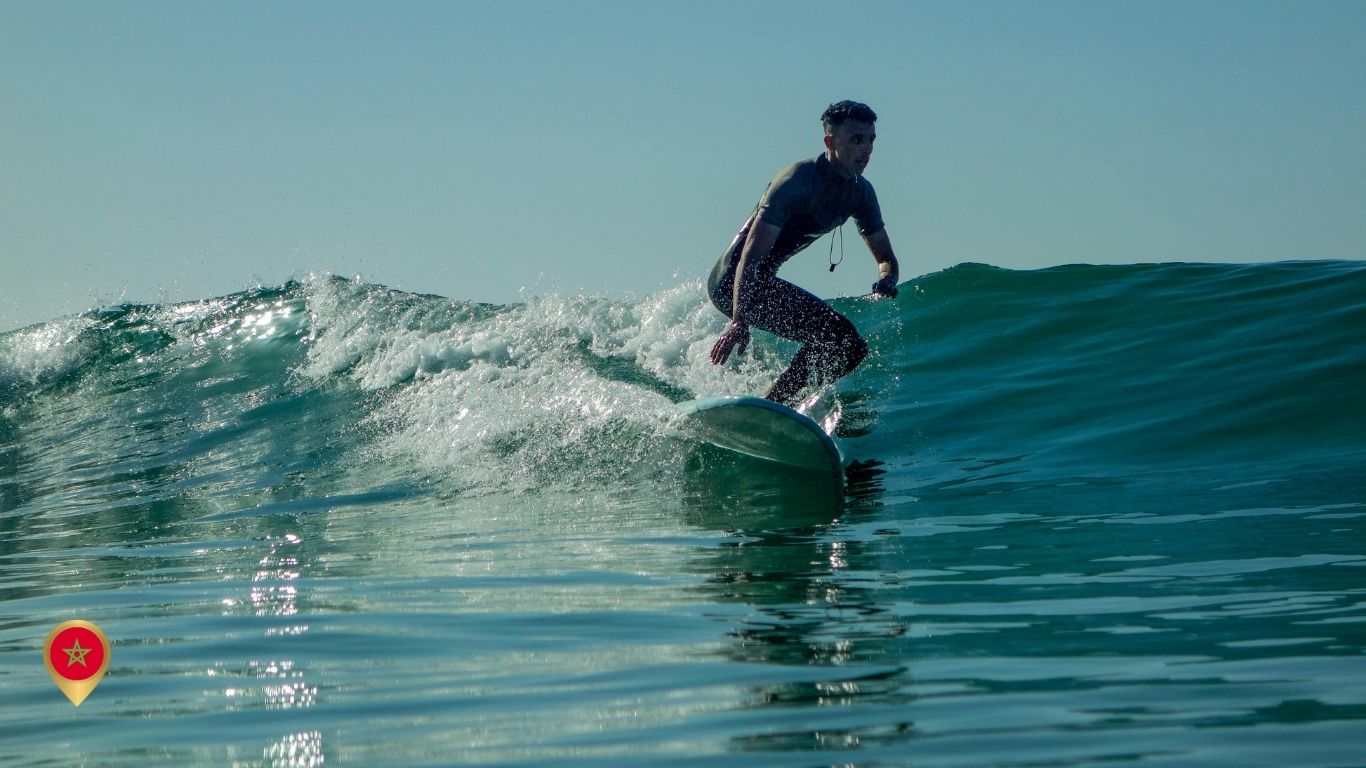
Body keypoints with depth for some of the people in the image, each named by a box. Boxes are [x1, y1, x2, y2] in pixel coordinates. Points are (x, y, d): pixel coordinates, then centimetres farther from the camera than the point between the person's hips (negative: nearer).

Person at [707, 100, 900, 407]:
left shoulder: (860, 192, 3)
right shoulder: (797, 182, -23)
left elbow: (886, 258, 11)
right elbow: (751, 256, -30)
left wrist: (886, 283, -15)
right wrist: (739, 321, -42)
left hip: (764, 281, 10)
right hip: (732, 280, -10)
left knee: (852, 348, 11)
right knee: (837, 332, -24)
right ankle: (773, 404, -25)